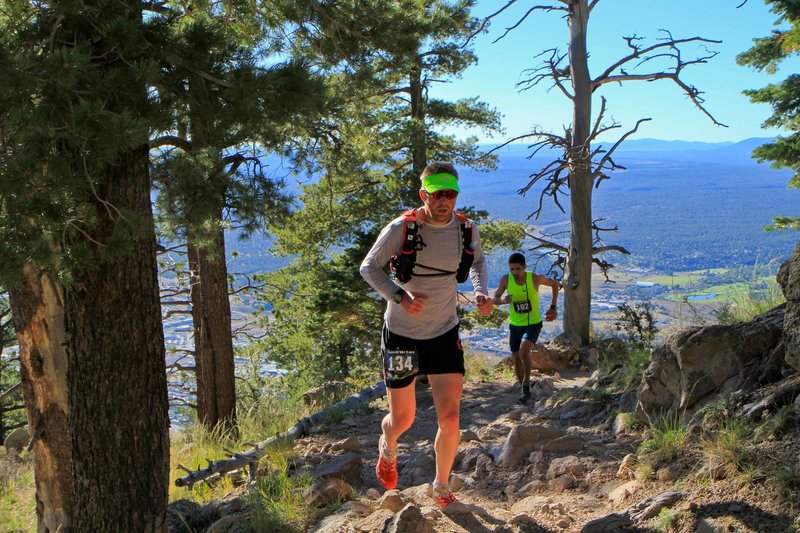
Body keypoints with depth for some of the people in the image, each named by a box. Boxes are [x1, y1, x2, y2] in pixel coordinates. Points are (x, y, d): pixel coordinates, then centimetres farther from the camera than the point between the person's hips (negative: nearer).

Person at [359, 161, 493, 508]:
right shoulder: (401, 229, -17)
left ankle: (442, 487, 20)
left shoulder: (466, 229, -5)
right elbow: (369, 267, -8)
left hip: (445, 333, 2)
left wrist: (481, 292, -4)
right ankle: (388, 449, 48)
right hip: (401, 333, -2)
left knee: (450, 418, -6)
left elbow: (477, 262, 16)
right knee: (403, 419, 10)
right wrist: (399, 296, -24)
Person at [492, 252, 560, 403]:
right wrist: (503, 300, -25)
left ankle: (527, 385, -14)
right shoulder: (506, 280, -12)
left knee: (524, 351, -27)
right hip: (515, 325, 3)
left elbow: (554, 284, 2)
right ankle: (522, 386, 32)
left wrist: (553, 307, -2)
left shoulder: (535, 279, -16)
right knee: (517, 359, 10)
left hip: (533, 324, -3)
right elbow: (494, 298, -1)